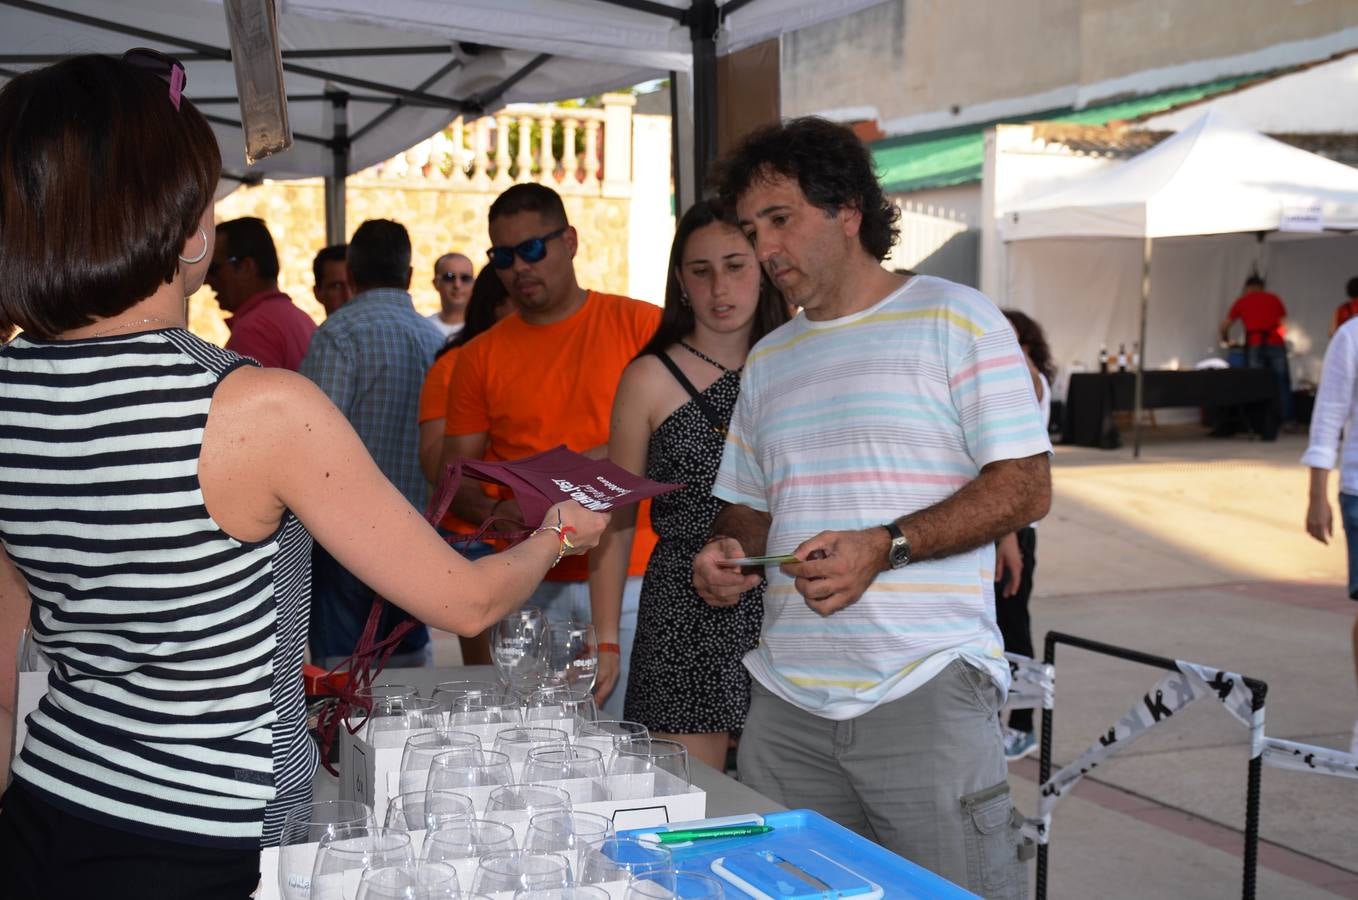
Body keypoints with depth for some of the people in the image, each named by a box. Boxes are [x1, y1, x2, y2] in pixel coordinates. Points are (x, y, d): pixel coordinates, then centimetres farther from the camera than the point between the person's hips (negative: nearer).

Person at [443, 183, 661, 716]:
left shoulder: (641, 325, 2)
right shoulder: (480, 357, 9)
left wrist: (607, 458, -15)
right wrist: (495, 513, -11)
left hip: (633, 577, -2)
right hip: (531, 587, 2)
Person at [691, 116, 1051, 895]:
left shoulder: (954, 319, 0)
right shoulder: (768, 360, 19)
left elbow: (1027, 487, -7)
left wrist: (884, 547, -18)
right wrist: (726, 551, 1)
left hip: (925, 692, -5)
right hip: (787, 699, 5)